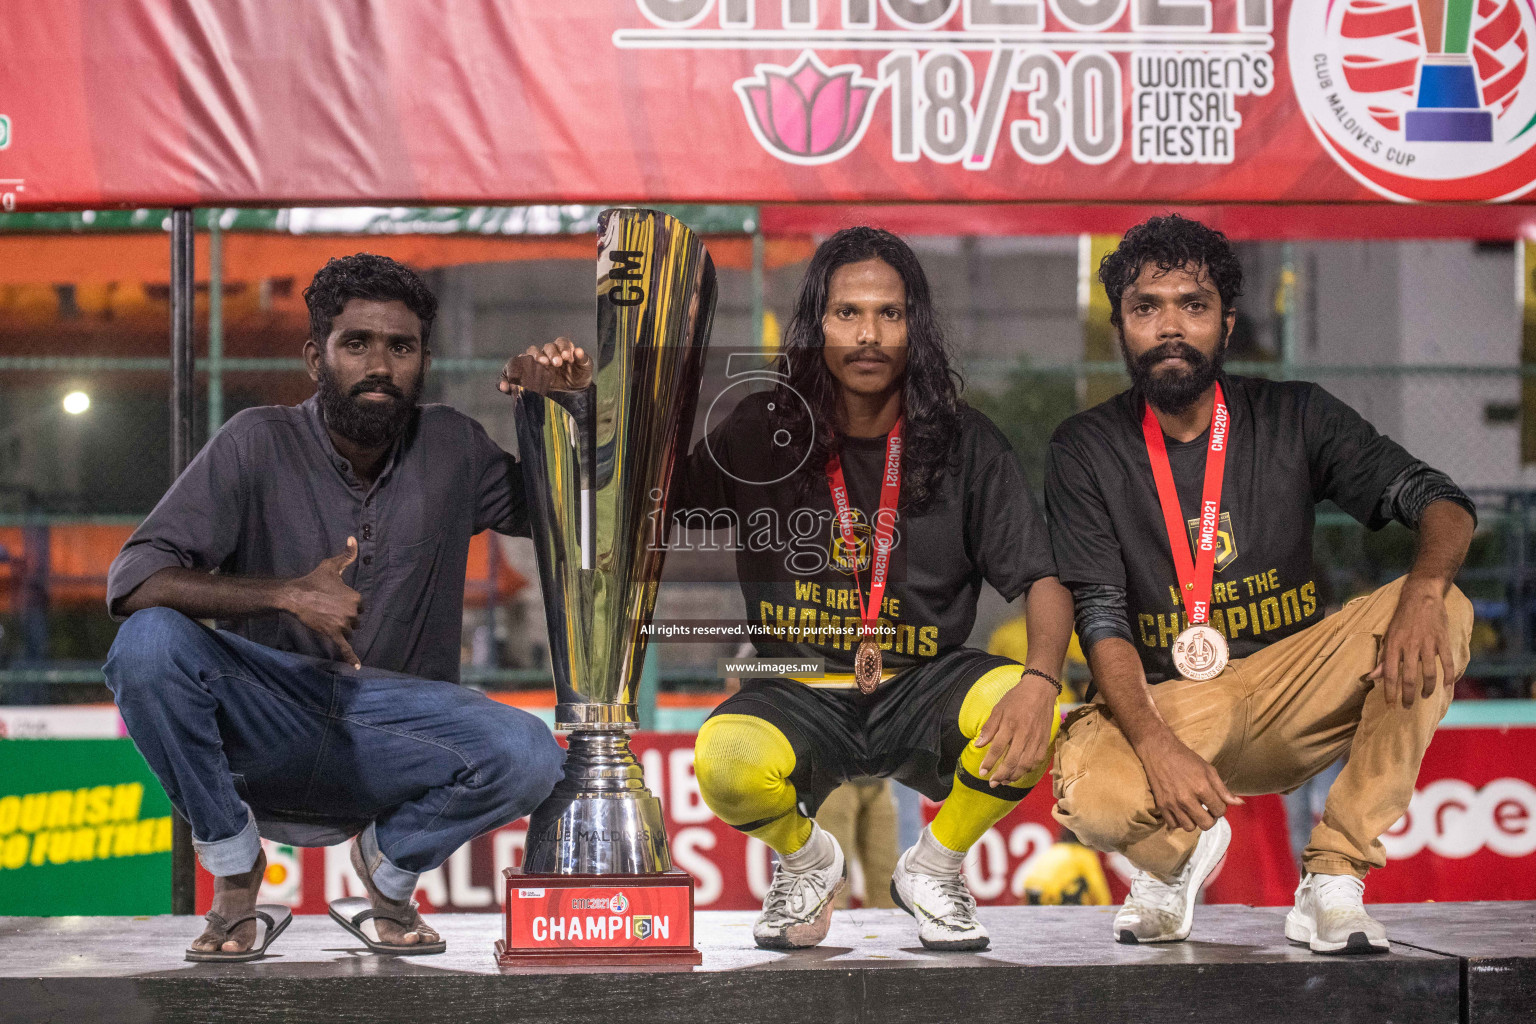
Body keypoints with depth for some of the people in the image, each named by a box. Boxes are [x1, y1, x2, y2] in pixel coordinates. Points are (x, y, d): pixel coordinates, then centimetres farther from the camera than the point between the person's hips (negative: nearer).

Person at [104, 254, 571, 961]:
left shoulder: (450, 448, 3)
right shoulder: (259, 444, -7)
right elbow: (132, 581, -16)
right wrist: (287, 594, -28)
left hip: (388, 733, 2)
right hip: (263, 729, -2)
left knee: (529, 756, -29)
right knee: (148, 642, -32)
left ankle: (391, 859, 4)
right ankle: (234, 870, -9)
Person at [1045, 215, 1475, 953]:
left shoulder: (1292, 418, 3)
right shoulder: (1088, 450, -1)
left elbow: (1440, 502, -6)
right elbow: (1100, 617, -11)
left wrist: (1423, 590, -31)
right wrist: (1155, 745, -29)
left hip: (1291, 691, 2)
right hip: (1162, 704, -2)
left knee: (1444, 616, -24)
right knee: (1088, 795, -36)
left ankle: (1333, 878, -19)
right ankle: (1177, 849, 5)